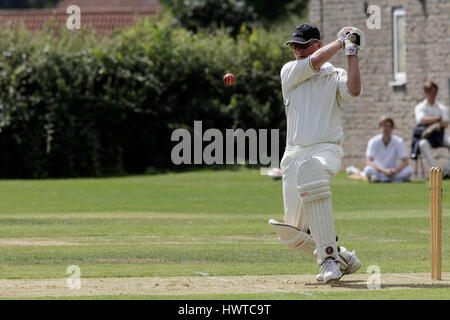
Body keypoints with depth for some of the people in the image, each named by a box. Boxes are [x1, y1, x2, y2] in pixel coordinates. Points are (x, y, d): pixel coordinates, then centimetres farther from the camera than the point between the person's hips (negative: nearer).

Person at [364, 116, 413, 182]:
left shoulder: (398, 142, -7)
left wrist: (395, 171, -29)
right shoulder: (373, 142, -11)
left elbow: (405, 162, -10)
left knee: (409, 170, -27)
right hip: (378, 171, -3)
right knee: (368, 170, -38)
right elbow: (369, 161, -21)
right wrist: (384, 170, -34)